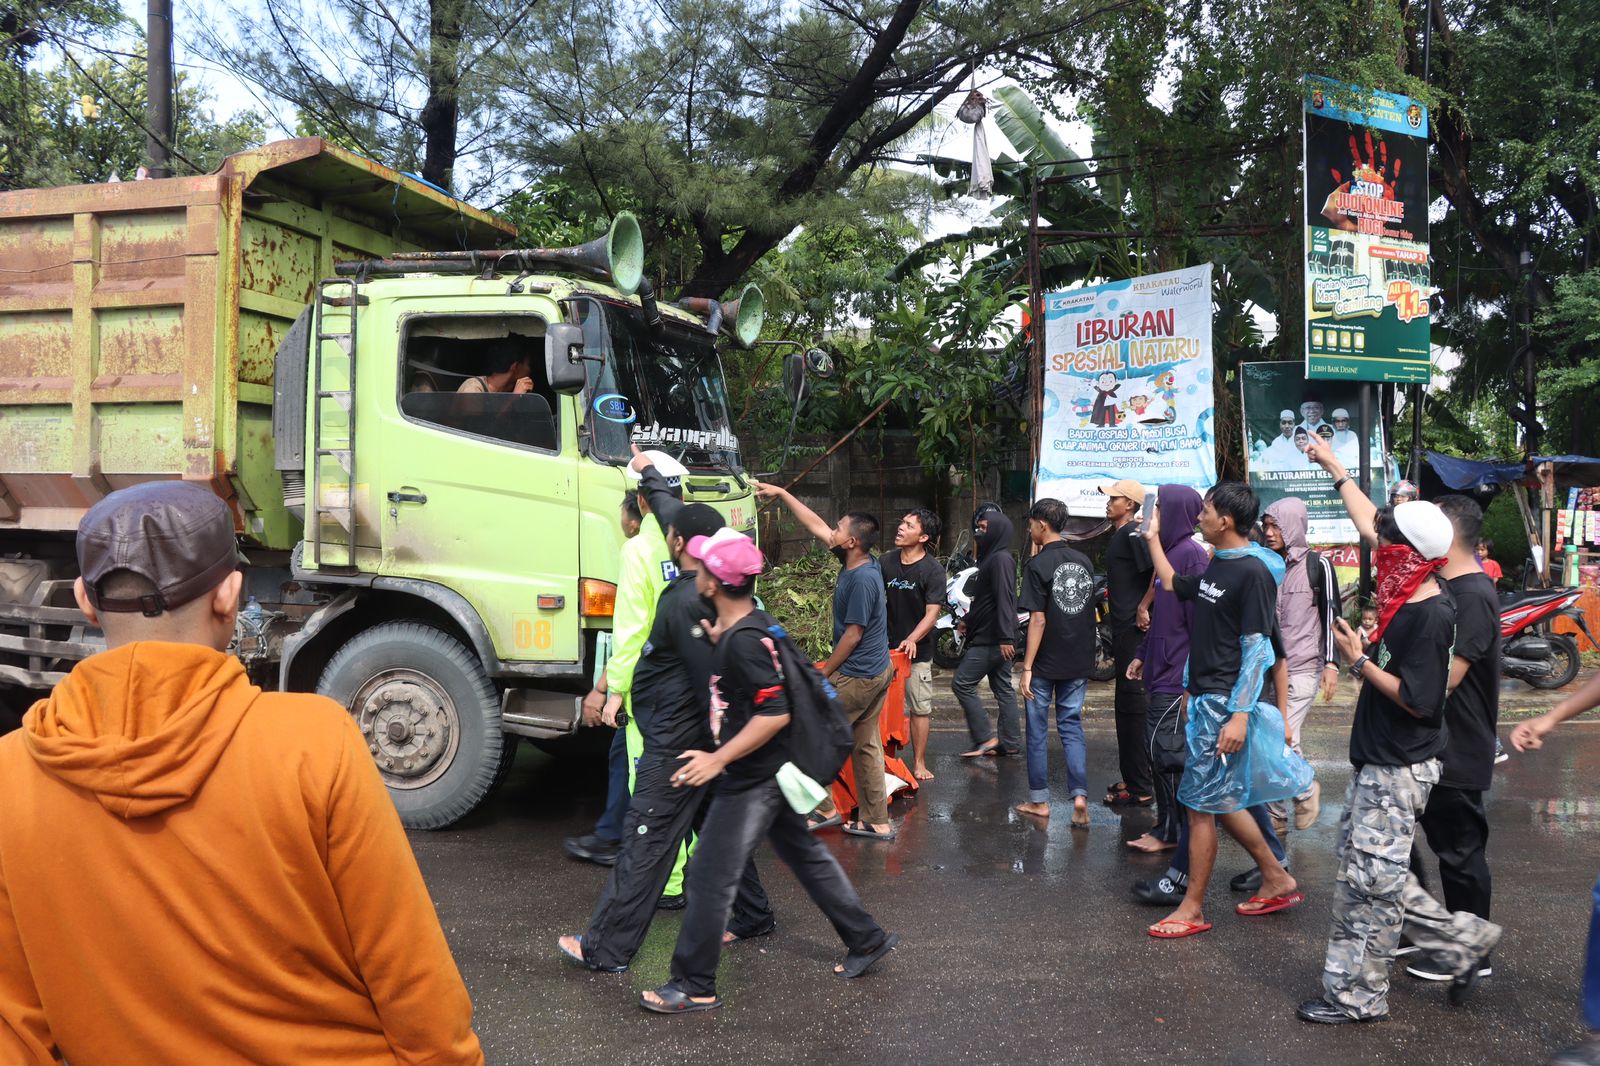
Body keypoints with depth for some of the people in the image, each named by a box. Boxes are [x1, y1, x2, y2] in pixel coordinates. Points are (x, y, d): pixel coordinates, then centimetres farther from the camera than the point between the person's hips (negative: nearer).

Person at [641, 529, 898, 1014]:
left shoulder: (744, 641, -25)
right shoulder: (752, 621, 3)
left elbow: (775, 714, -28)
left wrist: (718, 759, -24)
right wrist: (719, 640, 2)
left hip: (750, 780, -10)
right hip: (773, 773, 10)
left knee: (711, 878, -1)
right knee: (806, 854, 20)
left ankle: (694, 987, 11)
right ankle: (867, 940, 31)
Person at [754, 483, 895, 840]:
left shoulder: (862, 579, -22)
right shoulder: (857, 563, 4)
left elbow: (853, 635, -19)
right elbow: (816, 525, 12)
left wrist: (823, 674, -10)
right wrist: (781, 494, 13)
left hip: (857, 676, -9)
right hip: (877, 672, 9)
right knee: (866, 747, 13)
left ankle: (824, 810, 10)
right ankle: (877, 822, 18)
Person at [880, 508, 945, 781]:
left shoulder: (933, 570, -9)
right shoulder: (885, 562, 1)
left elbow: (932, 612, -14)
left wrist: (912, 639, -29)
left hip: (918, 651, -3)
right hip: (887, 647, 3)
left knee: (919, 708, 5)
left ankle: (919, 762, 17)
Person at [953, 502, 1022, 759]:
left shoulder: (1001, 559, -16)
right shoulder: (991, 558, 15)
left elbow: (1004, 601, -24)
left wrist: (1006, 637, -28)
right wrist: (969, 620, 33)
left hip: (991, 640, -10)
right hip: (997, 638, 10)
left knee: (962, 683, -6)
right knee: (1003, 688, 11)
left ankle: (985, 738, -4)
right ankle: (1010, 743, 15)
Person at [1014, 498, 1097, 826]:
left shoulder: (1038, 565, -13)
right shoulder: (1084, 561, 5)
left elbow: (1038, 619, -17)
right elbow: (1090, 610, 12)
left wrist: (1027, 667, -13)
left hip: (1045, 663, -5)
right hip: (1079, 662, 5)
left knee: (1038, 730, 8)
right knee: (1072, 726, 11)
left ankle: (1039, 801, 16)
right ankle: (1080, 795, -2)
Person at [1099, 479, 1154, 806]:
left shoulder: (1133, 534, -14)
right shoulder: (1117, 536, 17)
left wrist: (1144, 607, -20)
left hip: (1135, 631, -10)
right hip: (1123, 630, 10)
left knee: (1134, 706, -6)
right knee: (1125, 706, 16)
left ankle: (1141, 788, 0)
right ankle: (1132, 779, 27)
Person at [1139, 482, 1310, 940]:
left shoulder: (1252, 572, -16)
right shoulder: (1215, 564, 10)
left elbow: (1257, 648, -18)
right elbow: (1174, 585, 27)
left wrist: (1240, 714, -22)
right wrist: (1153, 538, 25)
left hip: (1225, 701, -9)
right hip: (1203, 697, 9)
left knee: (1201, 803, -1)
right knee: (1221, 800, 16)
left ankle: (1193, 909, 10)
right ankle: (1278, 881, 30)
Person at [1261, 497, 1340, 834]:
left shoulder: (1317, 565, -4)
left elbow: (1331, 615, -5)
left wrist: (1332, 663, -12)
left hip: (1303, 668, -5)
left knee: (1283, 738, -16)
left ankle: (1307, 789, 12)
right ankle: (1275, 815, 16)